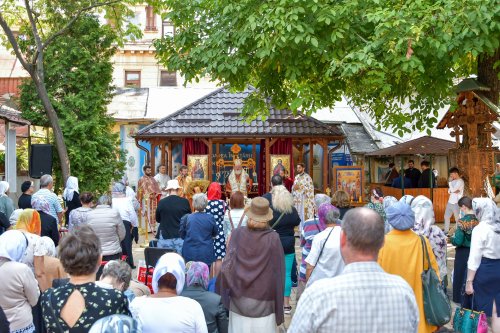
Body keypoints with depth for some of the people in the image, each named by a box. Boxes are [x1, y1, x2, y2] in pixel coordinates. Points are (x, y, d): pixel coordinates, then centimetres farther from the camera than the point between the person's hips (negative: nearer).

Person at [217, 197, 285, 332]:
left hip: (239, 298, 2)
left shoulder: (237, 234, -8)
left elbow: (228, 266, -9)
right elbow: (278, 271, -8)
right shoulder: (273, 238, -12)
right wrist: (278, 301, 3)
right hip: (263, 299, -1)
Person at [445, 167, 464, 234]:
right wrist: (454, 191, -11)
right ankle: (446, 231, 23)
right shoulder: (454, 181, 14)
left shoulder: (460, 181, -12)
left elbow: (452, 190, -21)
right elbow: (449, 191, 10)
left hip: (456, 203, -9)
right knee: (446, 217, 13)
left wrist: (450, 182, -9)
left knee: (457, 218, -3)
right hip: (450, 202, 9)